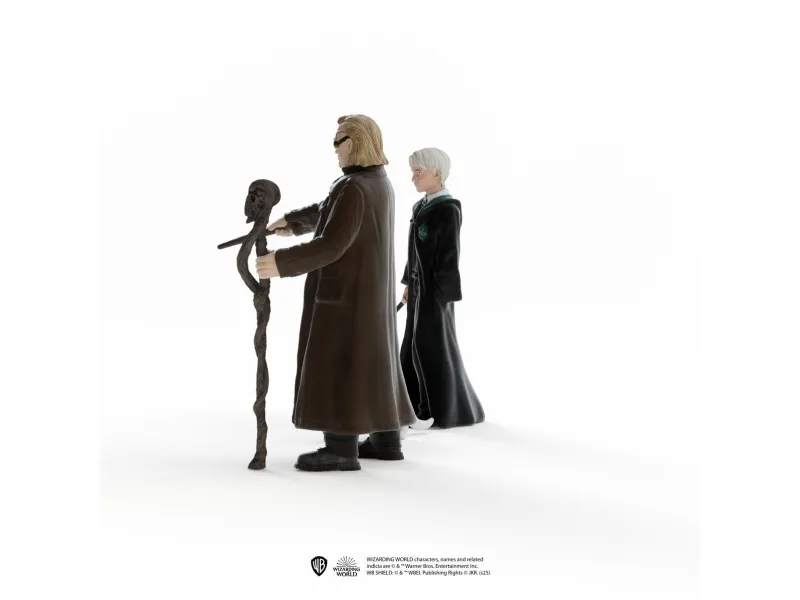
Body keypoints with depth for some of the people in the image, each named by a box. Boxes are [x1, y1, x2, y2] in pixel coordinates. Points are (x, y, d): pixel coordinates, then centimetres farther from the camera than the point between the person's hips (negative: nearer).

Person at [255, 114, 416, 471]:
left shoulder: (354, 188, -20)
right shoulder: (378, 182, 12)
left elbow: (331, 245, -24)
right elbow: (330, 211, 25)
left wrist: (281, 263, -21)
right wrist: (292, 220, 34)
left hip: (345, 284, -10)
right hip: (369, 283, 10)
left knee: (337, 362, -5)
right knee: (370, 360, 12)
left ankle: (342, 450, -2)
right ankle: (387, 440, 16)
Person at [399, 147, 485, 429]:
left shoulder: (448, 210, -16)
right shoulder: (422, 207, 10)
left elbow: (449, 255, -18)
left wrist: (440, 295, -19)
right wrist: (409, 283, 17)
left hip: (436, 288, -9)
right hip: (420, 285, 9)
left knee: (431, 347, -3)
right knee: (414, 345, 12)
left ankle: (439, 410, 8)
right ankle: (416, 404, 22)